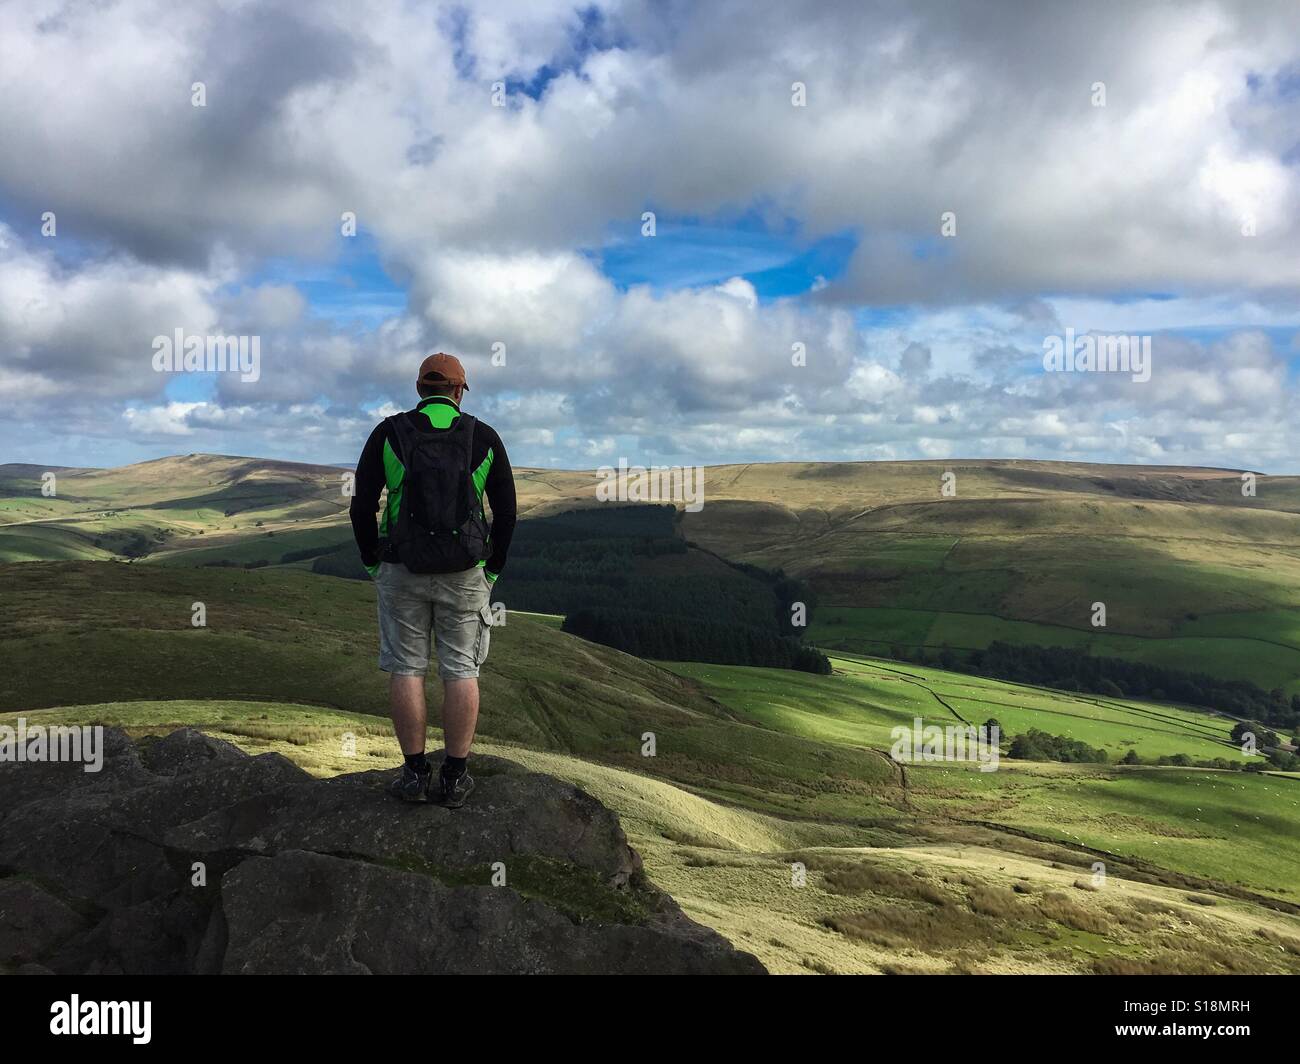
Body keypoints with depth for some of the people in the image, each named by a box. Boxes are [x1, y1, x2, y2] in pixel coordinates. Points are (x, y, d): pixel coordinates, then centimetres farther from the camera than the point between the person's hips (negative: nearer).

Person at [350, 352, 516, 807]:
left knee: (406, 668, 8)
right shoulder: (485, 438, 0)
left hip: (403, 570, 0)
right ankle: (455, 777, 9)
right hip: (465, 573, 0)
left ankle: (415, 774, 11)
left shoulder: (388, 433, -1)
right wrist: (493, 570, 12)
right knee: (461, 670, 6)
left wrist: (372, 564, 11)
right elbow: (506, 512, 2)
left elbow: (362, 505, -1)